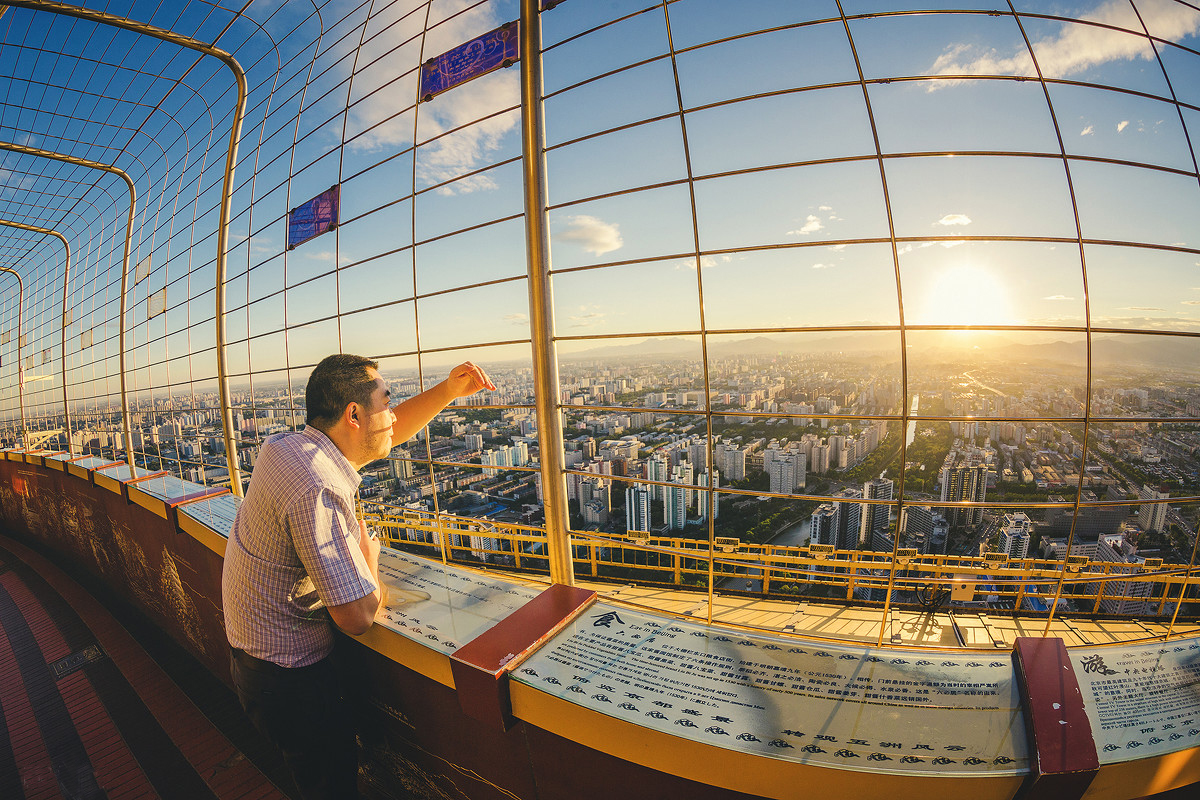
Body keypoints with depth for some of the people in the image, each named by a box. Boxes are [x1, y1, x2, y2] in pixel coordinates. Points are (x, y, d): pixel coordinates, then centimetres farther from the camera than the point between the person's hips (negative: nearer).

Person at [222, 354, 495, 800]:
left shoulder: (290, 443, -4)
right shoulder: (318, 491, -33)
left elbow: (388, 434, 8)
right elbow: (359, 616, -30)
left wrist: (449, 391, -4)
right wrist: (369, 554, -10)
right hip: (287, 676, -9)